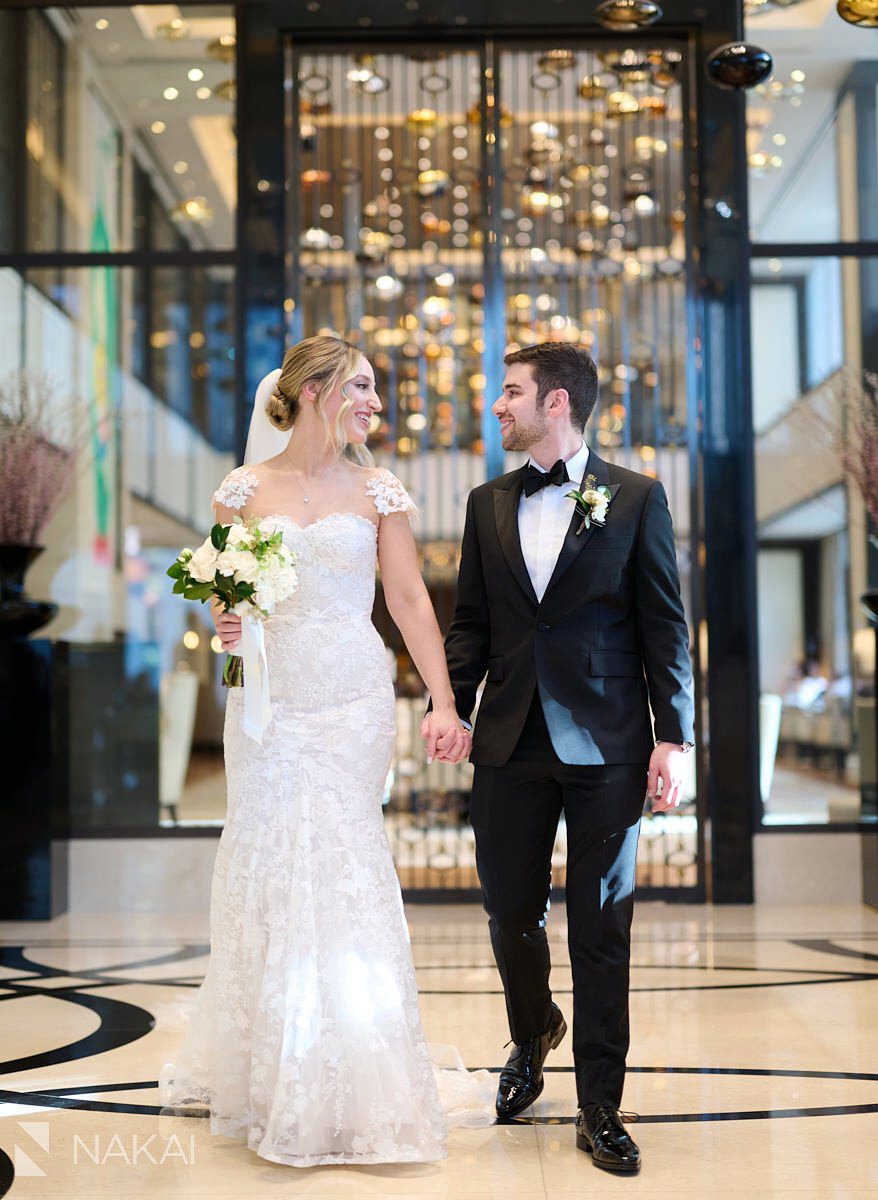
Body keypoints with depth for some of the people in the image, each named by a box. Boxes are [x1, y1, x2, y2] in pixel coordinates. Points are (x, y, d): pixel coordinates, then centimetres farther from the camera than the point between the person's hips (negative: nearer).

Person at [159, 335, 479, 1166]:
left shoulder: (377, 492, 4)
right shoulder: (245, 489, 4)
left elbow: (409, 600, 1)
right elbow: (223, 593, 10)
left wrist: (444, 702, -6)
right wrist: (223, 626, -13)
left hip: (351, 701, 0)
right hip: (267, 698, 1)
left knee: (339, 869, -1)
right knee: (266, 869, 5)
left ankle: (343, 1087, 12)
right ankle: (260, 1061, 25)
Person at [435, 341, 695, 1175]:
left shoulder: (636, 498, 0)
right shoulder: (488, 504, 10)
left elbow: (664, 626, -2)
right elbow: (470, 622, 11)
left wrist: (673, 737, -7)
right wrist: (450, 703, -5)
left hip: (605, 750, -3)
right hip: (510, 744, 3)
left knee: (601, 930, 3)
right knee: (510, 914, 11)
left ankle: (600, 1107, 15)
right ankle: (531, 1037, 41)